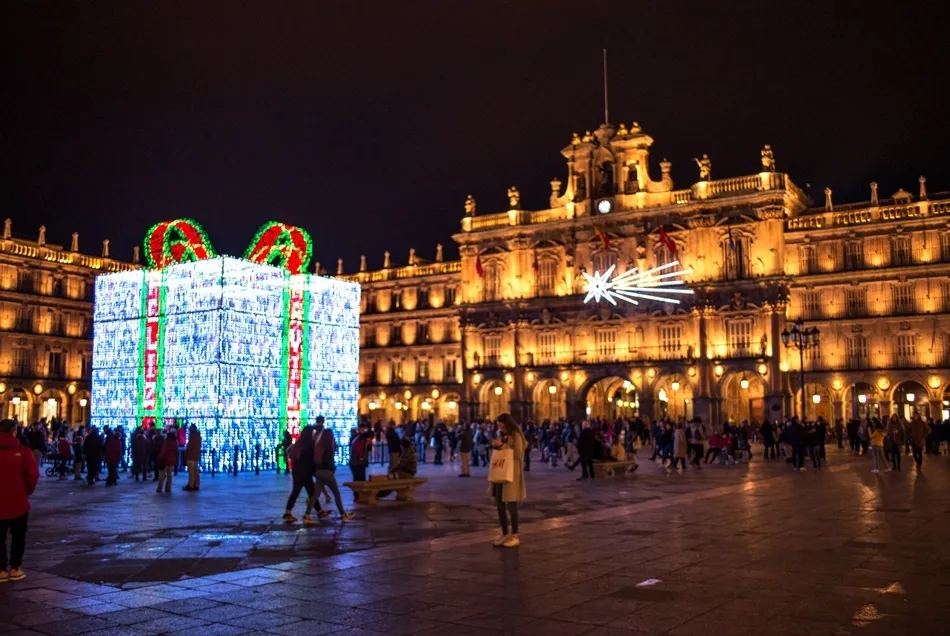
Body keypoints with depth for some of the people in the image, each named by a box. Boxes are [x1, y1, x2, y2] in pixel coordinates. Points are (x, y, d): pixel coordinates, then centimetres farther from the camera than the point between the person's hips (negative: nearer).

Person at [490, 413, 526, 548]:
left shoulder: (516, 436, -8)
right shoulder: (503, 435, 14)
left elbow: (518, 455, -17)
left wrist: (502, 445, -19)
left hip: (512, 474, -8)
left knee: (511, 506, -2)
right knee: (500, 505, 8)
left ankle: (514, 536, 7)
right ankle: (505, 534, 18)